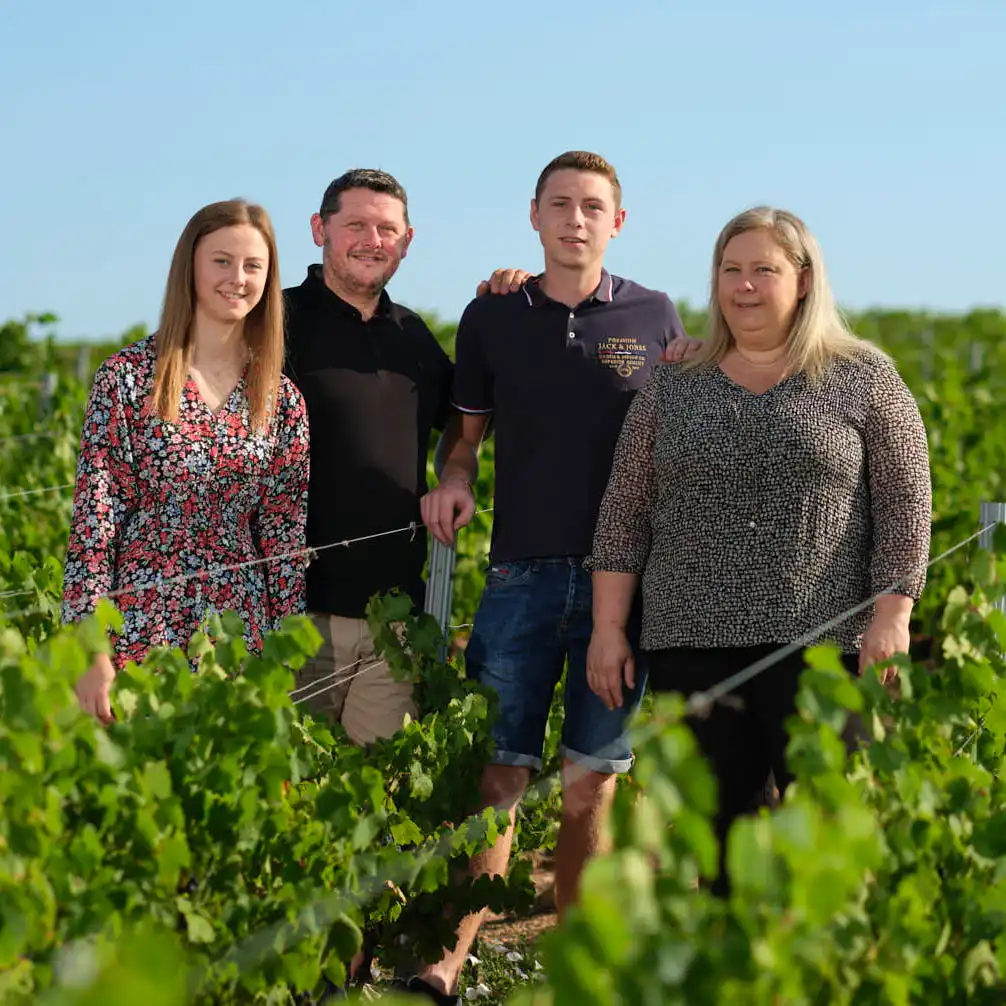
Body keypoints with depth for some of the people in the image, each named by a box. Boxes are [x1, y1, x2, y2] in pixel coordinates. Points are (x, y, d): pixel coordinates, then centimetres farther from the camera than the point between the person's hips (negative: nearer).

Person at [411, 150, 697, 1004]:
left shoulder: (656, 317, 6)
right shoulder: (492, 317, 6)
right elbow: (466, 431, 13)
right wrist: (453, 479, -6)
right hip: (524, 571, 0)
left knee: (592, 783, 6)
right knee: (498, 775, -7)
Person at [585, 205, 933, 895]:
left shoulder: (865, 381, 5)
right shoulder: (672, 388, 12)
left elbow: (904, 505, 0)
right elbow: (625, 513, 11)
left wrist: (891, 617, -10)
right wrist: (608, 627, 4)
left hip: (821, 643, -3)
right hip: (692, 645, 3)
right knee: (705, 829, 3)